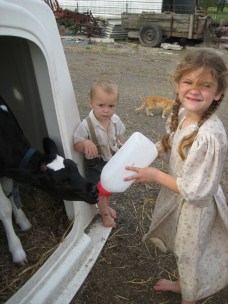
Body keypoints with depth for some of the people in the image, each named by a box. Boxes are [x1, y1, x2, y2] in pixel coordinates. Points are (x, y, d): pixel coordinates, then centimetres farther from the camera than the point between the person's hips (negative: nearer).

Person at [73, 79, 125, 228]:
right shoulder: (86, 125, -29)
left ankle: (106, 205, 56)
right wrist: (85, 143, -41)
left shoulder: (116, 120, -14)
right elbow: (77, 145, -20)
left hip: (113, 160, 5)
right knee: (100, 190, 15)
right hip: (96, 164, -4)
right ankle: (104, 213, 44)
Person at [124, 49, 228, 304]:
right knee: (182, 249, 30)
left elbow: (196, 191, -28)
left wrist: (155, 175, -21)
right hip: (177, 196, 7)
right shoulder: (181, 113, -10)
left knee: (190, 254, 20)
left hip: (195, 206, -7)